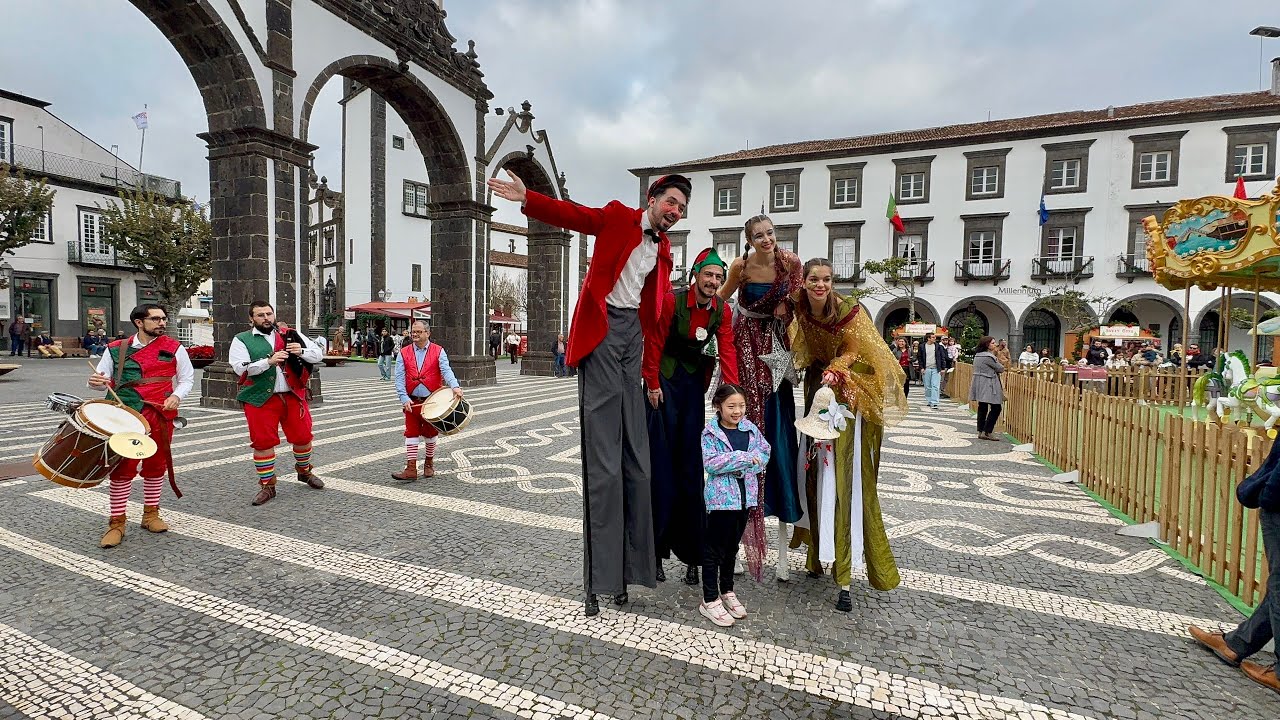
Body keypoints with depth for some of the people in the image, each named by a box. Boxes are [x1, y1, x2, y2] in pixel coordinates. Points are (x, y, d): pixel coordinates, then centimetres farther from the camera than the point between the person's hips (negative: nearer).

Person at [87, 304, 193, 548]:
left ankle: (151, 514, 26)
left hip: (161, 416, 1)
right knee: (123, 468, -1)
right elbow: (104, 379, 11)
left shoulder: (174, 348, 4)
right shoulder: (116, 349, 5)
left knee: (156, 465, 11)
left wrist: (176, 396, -9)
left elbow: (187, 378, 8)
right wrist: (97, 382, -12)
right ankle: (117, 522, 10)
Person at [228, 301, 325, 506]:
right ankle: (267, 485, 16)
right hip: (260, 399, -2)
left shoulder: (291, 335, 9)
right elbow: (240, 367, -12)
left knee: (303, 435, 10)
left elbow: (318, 355, 7)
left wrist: (301, 352, -14)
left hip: (293, 395, 2)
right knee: (263, 441, 3)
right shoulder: (242, 340, 2)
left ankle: (304, 471, 35)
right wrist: (269, 361, -23)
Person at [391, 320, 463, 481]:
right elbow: (399, 378, -2)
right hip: (411, 402, 1)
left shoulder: (438, 351, -1)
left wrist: (455, 386, -33)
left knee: (430, 433, 12)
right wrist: (404, 399, -14)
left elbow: (446, 371, -15)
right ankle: (411, 469, 2)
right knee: (411, 433, -1)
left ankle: (429, 463, 29)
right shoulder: (404, 353, 3)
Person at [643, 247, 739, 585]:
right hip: (665, 379, -4)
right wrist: (652, 384, -9)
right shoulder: (671, 301, -14)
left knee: (691, 463, 6)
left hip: (694, 382, 4)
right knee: (661, 462, -3)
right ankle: (655, 551, 9)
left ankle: (691, 550, 17)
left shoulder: (722, 310, 0)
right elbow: (654, 342, -10)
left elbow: (727, 351, -5)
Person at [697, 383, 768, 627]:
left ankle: (727, 590, 35)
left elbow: (764, 452, 2)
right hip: (720, 496, -5)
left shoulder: (750, 429, 5)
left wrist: (745, 466, -15)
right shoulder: (710, 432, -10)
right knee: (714, 548, 3)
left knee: (732, 546, 19)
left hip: (745, 495, 5)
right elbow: (711, 463, -19)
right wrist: (744, 457, -20)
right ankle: (710, 600, 15)